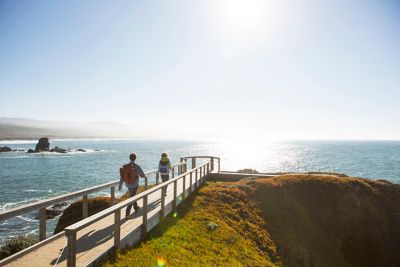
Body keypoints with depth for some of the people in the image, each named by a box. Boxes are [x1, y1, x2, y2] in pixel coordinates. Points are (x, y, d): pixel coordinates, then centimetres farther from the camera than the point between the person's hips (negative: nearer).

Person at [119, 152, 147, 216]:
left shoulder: (125, 166, -10)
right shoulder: (137, 167, -23)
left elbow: (122, 176, -7)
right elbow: (142, 175, -13)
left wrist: (120, 185, 3)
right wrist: (145, 176, 12)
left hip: (127, 184, 5)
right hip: (134, 185, -5)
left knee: (133, 195, 26)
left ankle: (136, 207, 44)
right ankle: (127, 213, 1)